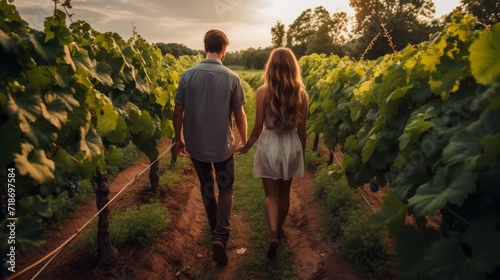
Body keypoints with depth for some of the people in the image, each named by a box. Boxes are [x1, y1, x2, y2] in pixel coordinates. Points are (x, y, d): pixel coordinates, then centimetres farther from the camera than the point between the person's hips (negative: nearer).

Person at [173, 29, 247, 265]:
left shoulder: (187, 75, -6)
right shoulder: (232, 78, -11)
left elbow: (178, 112, -2)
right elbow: (240, 115, -6)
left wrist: (178, 139, 12)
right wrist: (244, 141, 10)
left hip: (196, 145, 2)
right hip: (223, 146, -2)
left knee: (207, 187, 22)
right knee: (225, 188, 16)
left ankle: (216, 229, 40)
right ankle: (220, 236, 0)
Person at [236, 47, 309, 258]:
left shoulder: (263, 92, -13)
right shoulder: (301, 94, -6)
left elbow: (258, 127, -9)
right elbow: (301, 129, -1)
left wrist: (246, 147, 8)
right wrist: (302, 153, 14)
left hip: (269, 145, -2)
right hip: (292, 145, 3)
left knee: (271, 194, 12)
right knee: (284, 192, 21)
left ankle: (273, 234, -5)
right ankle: (279, 229, 39)